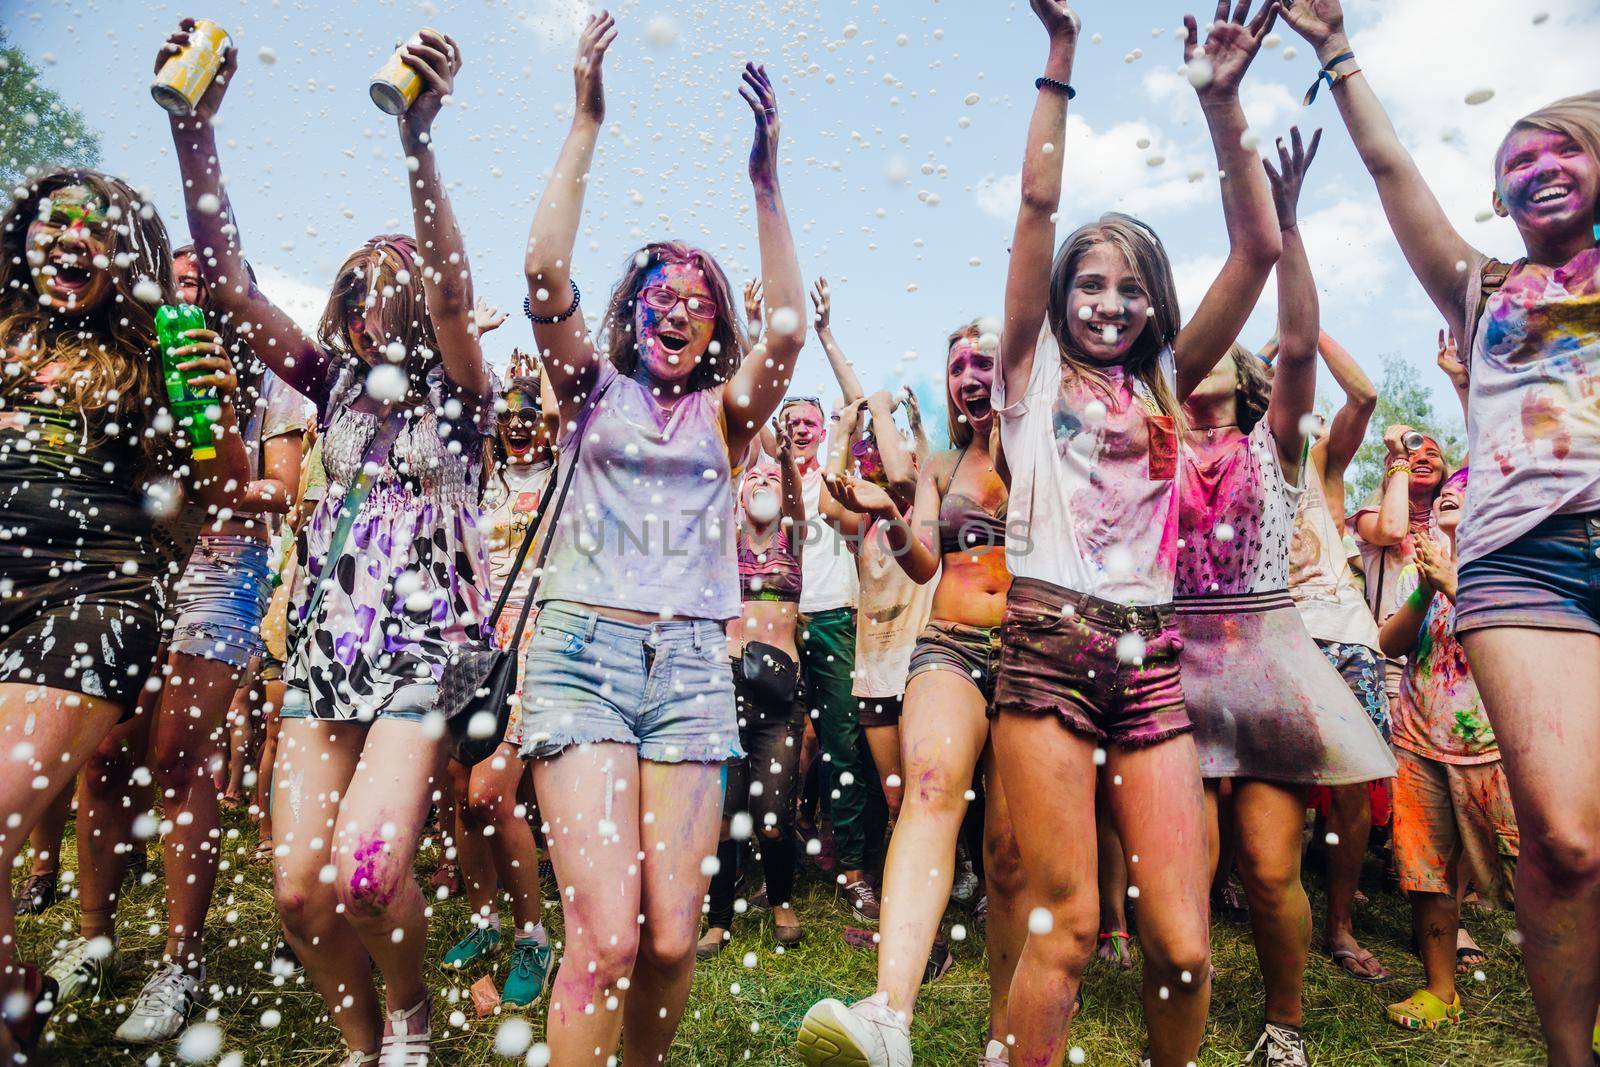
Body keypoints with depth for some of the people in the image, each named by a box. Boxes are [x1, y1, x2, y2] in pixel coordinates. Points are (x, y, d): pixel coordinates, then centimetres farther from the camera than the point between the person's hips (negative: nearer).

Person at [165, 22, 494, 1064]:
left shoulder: (459, 392, 2)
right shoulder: (339, 383, 14)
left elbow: (453, 295, -18)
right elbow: (230, 281, 4)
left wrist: (419, 142, -31)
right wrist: (196, 130, -8)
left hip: (423, 643, -4)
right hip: (327, 637, 5)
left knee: (364, 872, -17)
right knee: (298, 888, 0)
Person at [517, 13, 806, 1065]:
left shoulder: (722, 411, 13)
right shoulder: (594, 389, 11)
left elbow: (789, 330, -5)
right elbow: (545, 271, -4)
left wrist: (765, 175, -6)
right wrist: (588, 121, -4)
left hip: (693, 661, 2)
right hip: (585, 645, -1)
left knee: (674, 939, -1)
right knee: (607, 934, -12)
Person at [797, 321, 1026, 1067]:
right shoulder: (940, 468, 19)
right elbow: (923, 563, 7)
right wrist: (889, 518, -12)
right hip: (950, 648, 1)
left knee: (1010, 850, -4)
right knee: (931, 784, -28)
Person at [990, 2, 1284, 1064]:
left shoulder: (1162, 385, 18)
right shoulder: (1035, 372, 11)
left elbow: (1259, 249, 11)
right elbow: (1038, 202, 2)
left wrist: (1222, 104, 5)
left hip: (1153, 655, 4)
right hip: (1050, 642, -3)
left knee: (1184, 944, -1)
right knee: (1067, 924, -7)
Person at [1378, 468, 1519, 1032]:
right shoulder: (1419, 568, 14)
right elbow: (1390, 643, 3)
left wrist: (1454, 583, -14)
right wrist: (1425, 592, -11)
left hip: (1489, 742, -3)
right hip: (1419, 741, 3)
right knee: (1426, 869, 5)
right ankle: (1439, 990, 17)